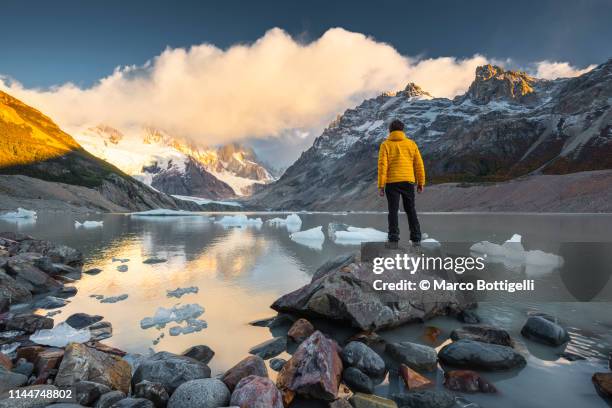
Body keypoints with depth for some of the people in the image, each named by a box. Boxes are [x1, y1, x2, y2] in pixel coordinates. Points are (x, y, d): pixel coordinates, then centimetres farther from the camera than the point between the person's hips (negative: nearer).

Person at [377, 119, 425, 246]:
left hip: (392, 182, -2)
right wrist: (421, 183, 14)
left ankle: (393, 239, -1)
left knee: (393, 211, 3)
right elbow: (419, 164, 7)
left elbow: (382, 165, -7)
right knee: (411, 210, 12)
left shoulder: (385, 145, 0)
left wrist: (381, 185, -6)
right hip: (408, 182, 2)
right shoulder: (411, 144, 7)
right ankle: (416, 239, 12)